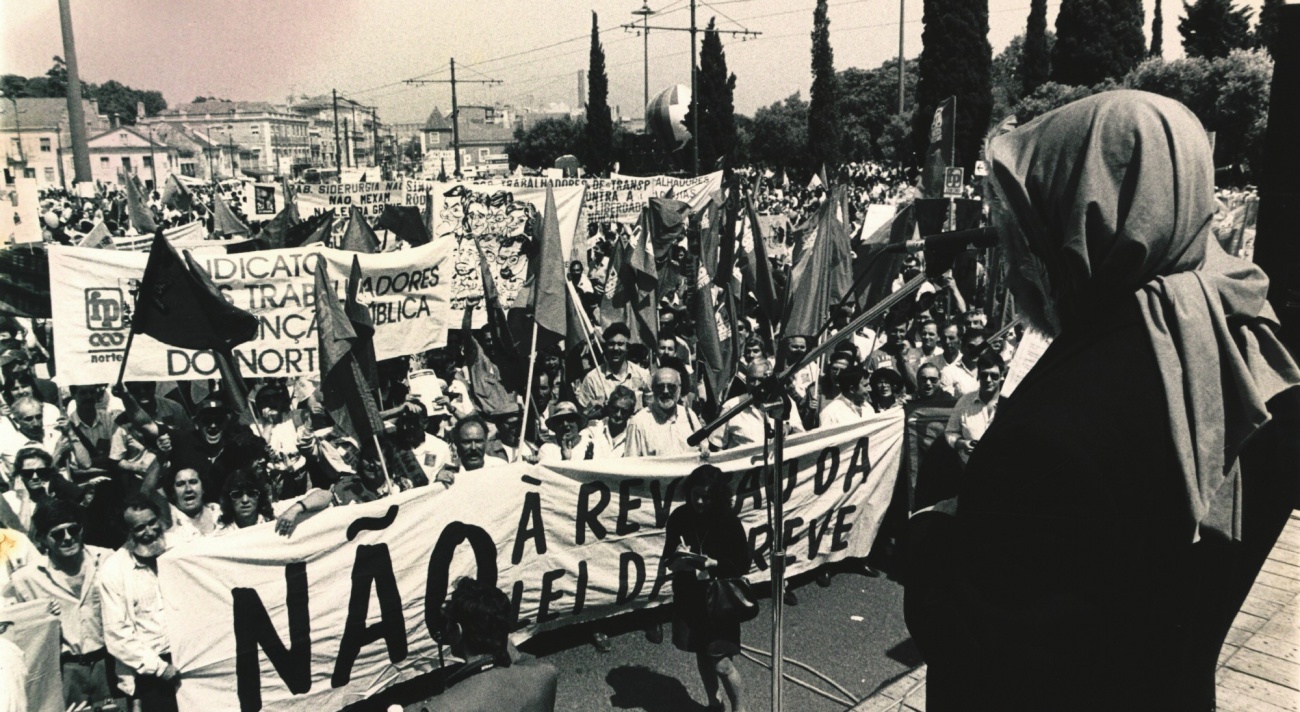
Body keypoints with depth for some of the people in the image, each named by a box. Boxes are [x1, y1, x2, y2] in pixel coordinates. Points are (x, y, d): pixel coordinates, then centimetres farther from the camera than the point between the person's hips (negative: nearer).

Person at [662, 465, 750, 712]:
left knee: (721, 662, -3)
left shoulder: (729, 522, -15)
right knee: (702, 654, 19)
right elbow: (668, 557, 1)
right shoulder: (679, 518, -7)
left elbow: (743, 564, -10)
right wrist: (677, 560, -22)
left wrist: (713, 564, -25)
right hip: (688, 598, 4)